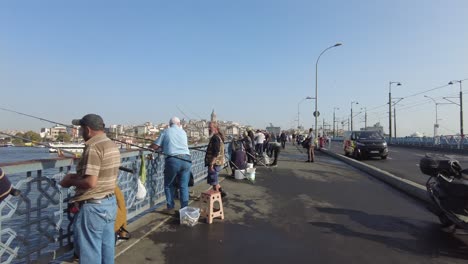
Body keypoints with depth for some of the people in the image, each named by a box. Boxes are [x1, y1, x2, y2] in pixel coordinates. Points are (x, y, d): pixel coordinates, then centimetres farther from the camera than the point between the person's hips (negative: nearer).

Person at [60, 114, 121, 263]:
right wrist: (77, 176, 12)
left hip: (93, 206, -9)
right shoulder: (113, 146, 9)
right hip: (110, 202, 9)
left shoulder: (93, 147, -19)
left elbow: (90, 182, -25)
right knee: (107, 248, 18)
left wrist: (70, 181, -7)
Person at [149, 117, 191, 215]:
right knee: (184, 186, 10)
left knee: (169, 185, 14)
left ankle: (170, 208, 18)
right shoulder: (183, 132, 15)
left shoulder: (166, 132, 6)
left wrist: (149, 146, 24)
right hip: (186, 160, 3)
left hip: (173, 160, -3)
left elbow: (155, 146, 1)